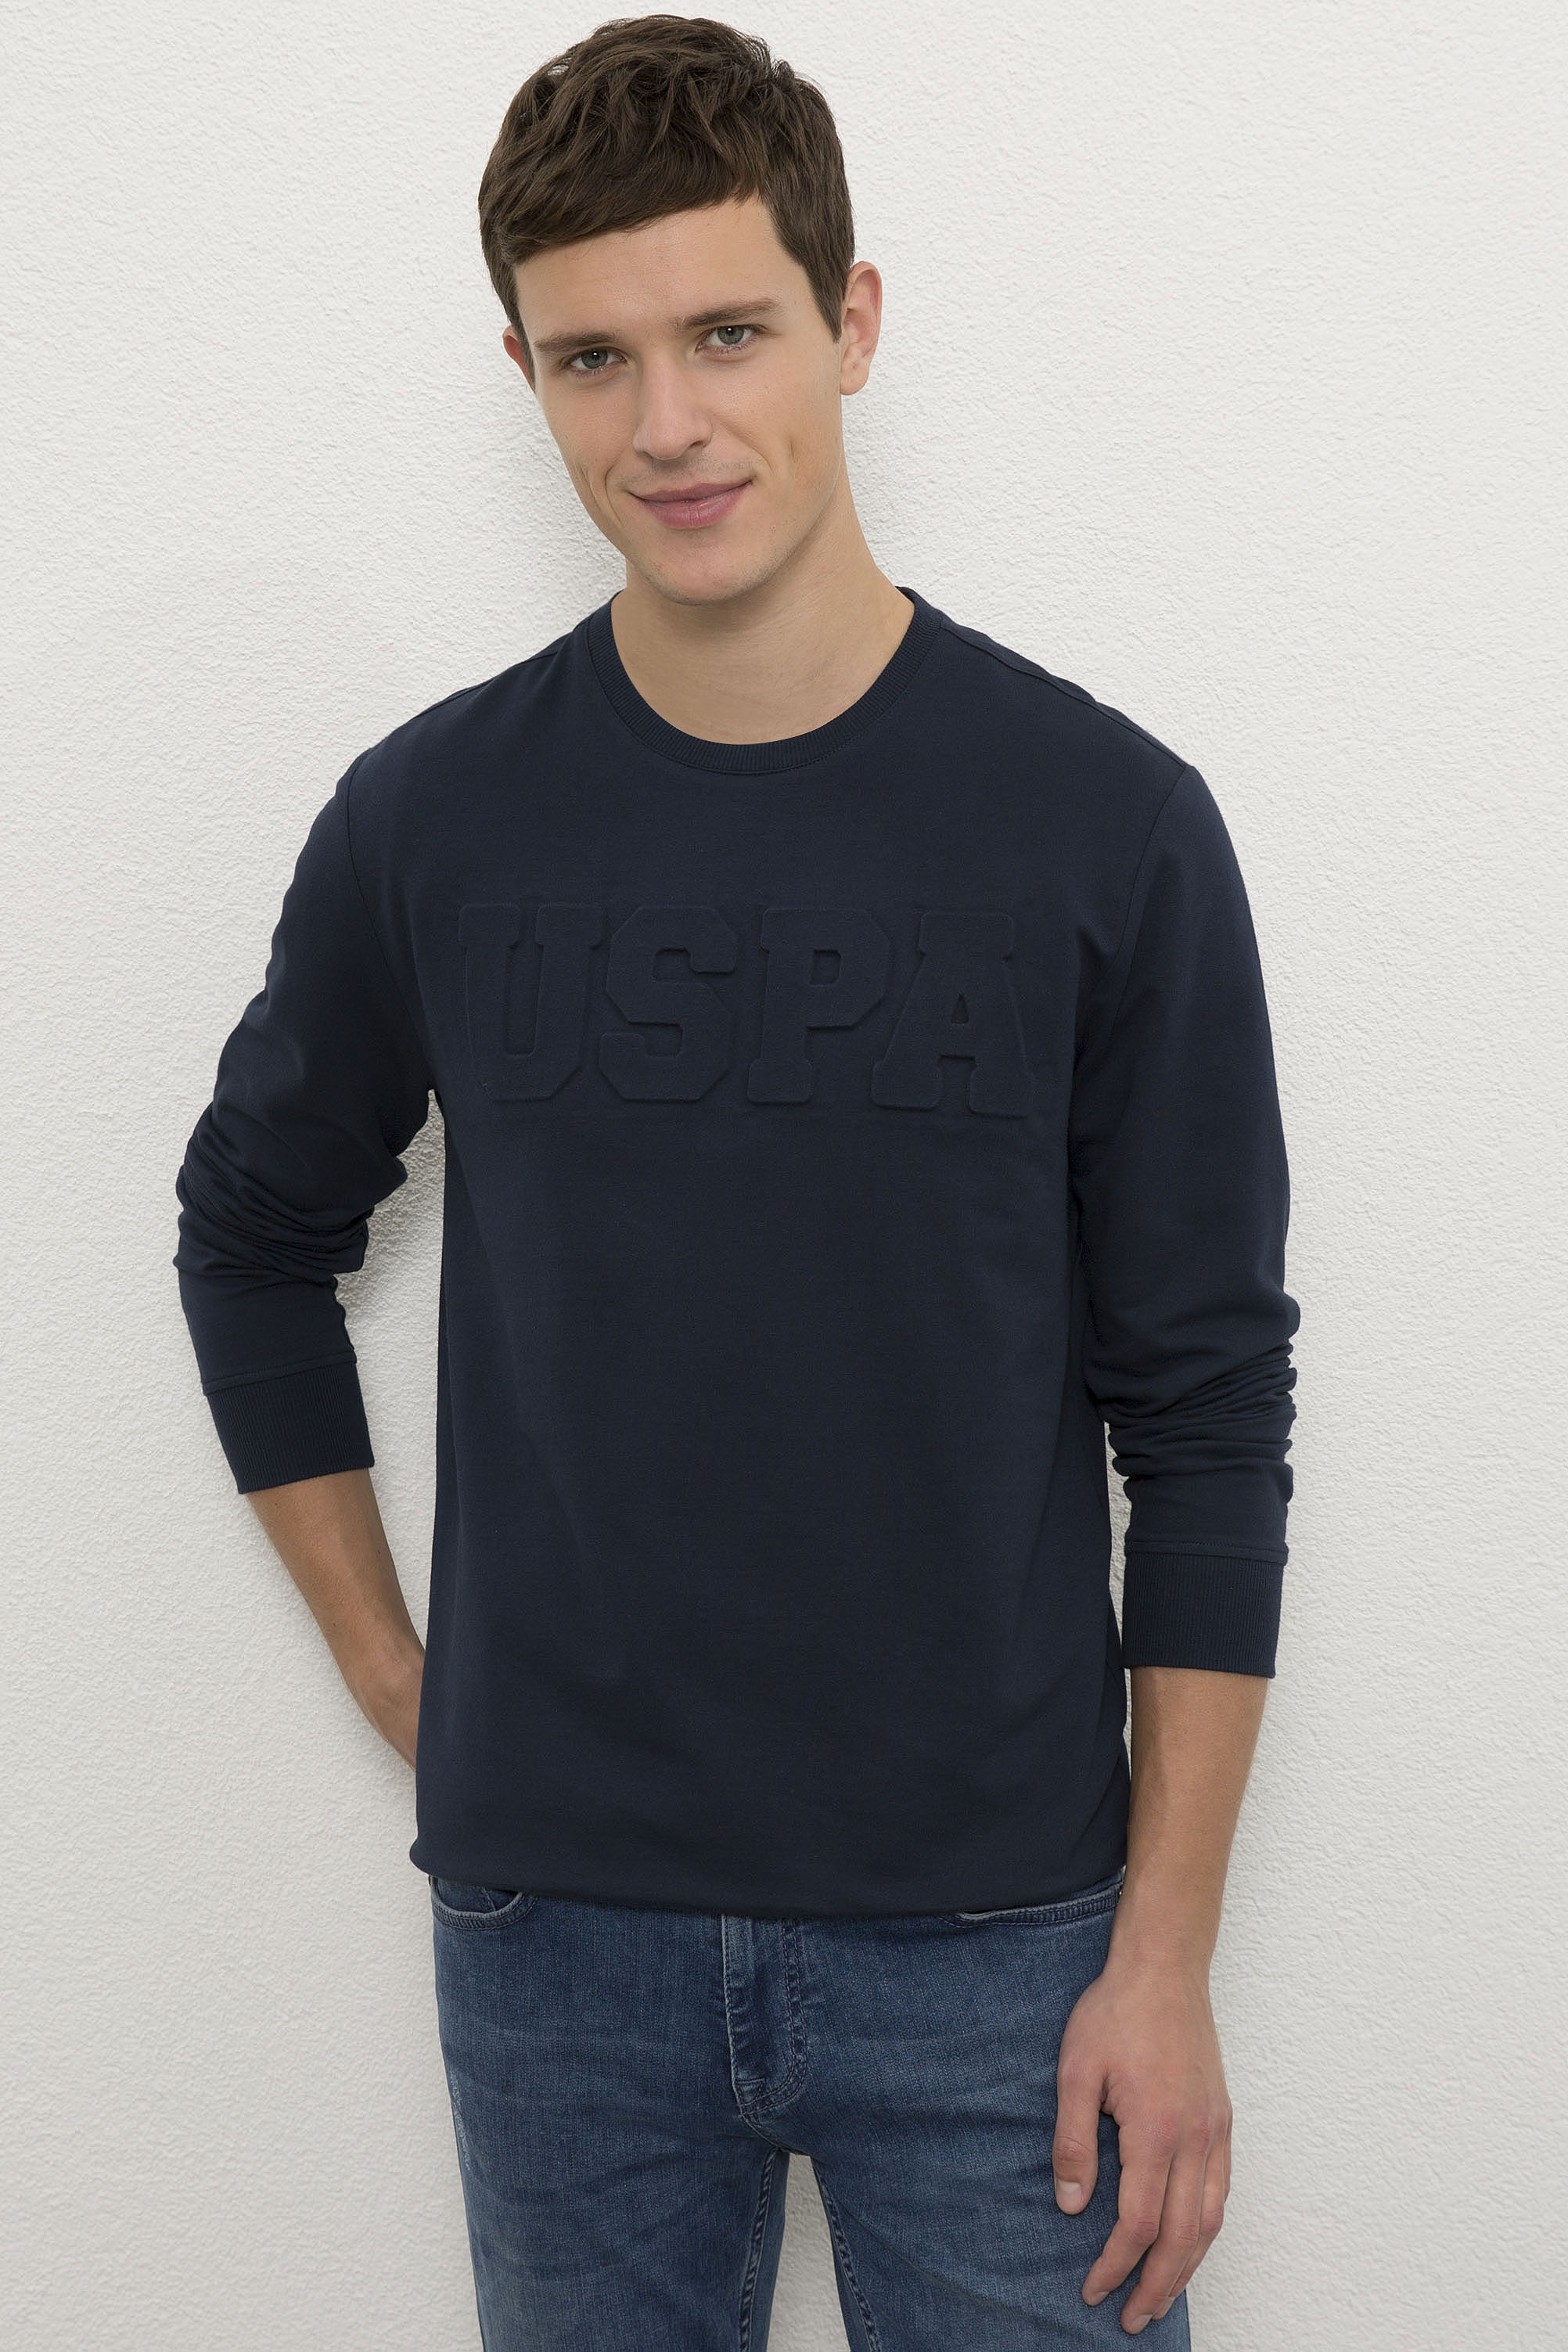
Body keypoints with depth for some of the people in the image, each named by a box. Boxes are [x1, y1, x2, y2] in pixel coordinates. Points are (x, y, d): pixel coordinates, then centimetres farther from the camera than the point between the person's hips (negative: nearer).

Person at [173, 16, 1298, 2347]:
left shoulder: (1103, 823, -7)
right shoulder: (433, 822, -2)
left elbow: (1206, 1412, -5)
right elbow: (256, 1239, 13)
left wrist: (1166, 1953, -7)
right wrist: (393, 1669, 6)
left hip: (993, 1930, -1)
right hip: (561, 1926, 2)